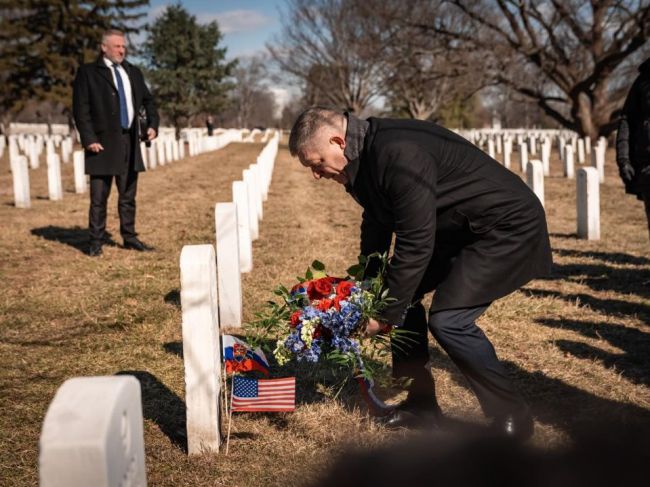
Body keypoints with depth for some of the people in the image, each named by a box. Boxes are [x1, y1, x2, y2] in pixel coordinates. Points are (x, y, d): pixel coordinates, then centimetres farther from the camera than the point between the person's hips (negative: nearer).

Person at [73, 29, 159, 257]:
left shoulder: (133, 72, 14)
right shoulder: (88, 72, -1)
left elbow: (147, 100, 21)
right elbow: (80, 108, -6)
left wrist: (153, 124, 4)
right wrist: (89, 139, -14)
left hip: (130, 141, 5)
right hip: (103, 142, -5)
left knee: (128, 195, 11)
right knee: (99, 197, -1)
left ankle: (130, 238, 19)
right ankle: (96, 242, 7)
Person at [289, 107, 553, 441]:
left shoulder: (399, 155, -30)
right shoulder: (367, 155, 1)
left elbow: (415, 244, -28)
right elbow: (376, 227, 14)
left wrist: (386, 313, -19)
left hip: (509, 226, -10)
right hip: (459, 231, 10)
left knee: (448, 319, -20)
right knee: (400, 294, 8)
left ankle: (511, 418, -2)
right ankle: (421, 404, 18)